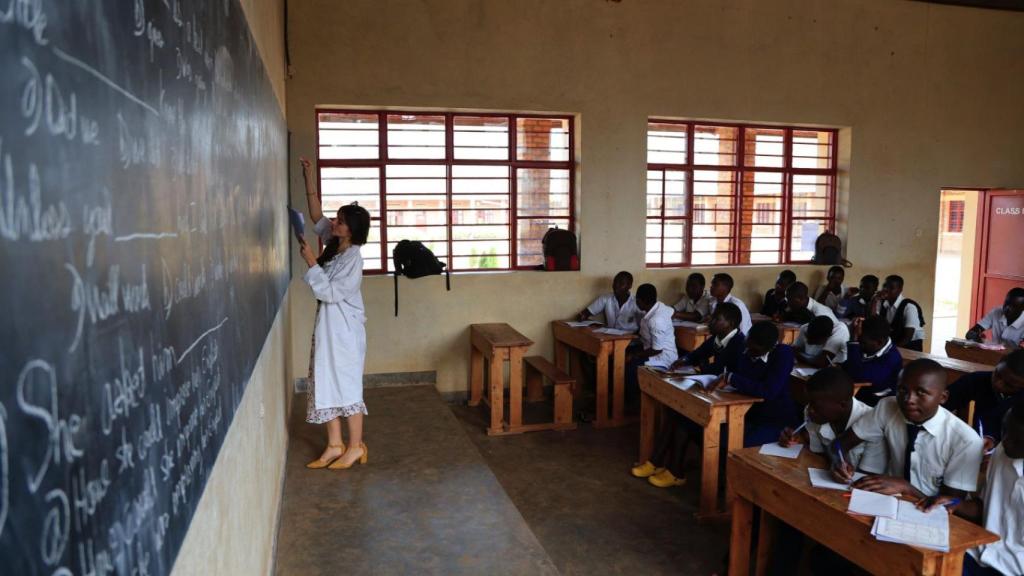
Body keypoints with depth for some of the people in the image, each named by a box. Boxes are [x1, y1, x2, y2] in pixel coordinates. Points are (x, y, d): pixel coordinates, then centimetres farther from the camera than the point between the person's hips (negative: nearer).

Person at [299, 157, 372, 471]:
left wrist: (311, 262, -20)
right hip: (327, 328, 9)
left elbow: (329, 293, -22)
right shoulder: (333, 244, 5)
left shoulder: (353, 258, -19)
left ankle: (356, 447, 13)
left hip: (345, 330, -9)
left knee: (347, 386, 0)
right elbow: (317, 217, 16)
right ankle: (335, 445, 21)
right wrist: (309, 182, 8)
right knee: (326, 385, 11)